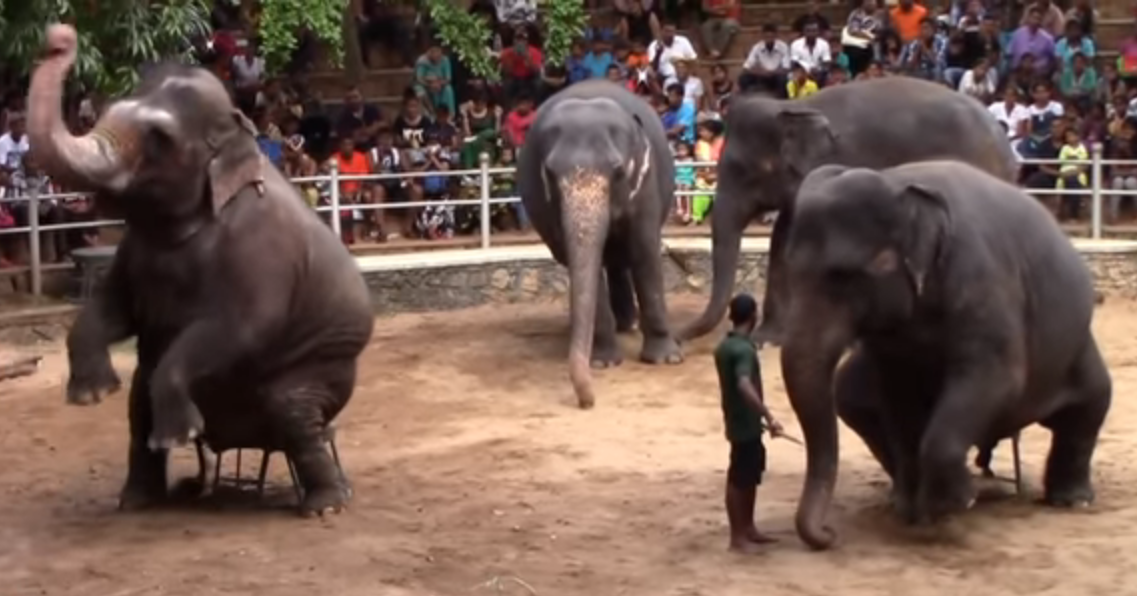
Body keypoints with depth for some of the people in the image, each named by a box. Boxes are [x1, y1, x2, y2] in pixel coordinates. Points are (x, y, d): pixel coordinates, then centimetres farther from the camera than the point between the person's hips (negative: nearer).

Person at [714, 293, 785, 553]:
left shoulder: (725, 346, 9)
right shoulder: (743, 349, -22)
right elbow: (744, 386, -37)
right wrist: (768, 417, -40)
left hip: (739, 420, 9)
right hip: (745, 424, -9)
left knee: (750, 476, 18)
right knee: (739, 479, -1)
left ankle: (748, 529, 28)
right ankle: (737, 537, 6)